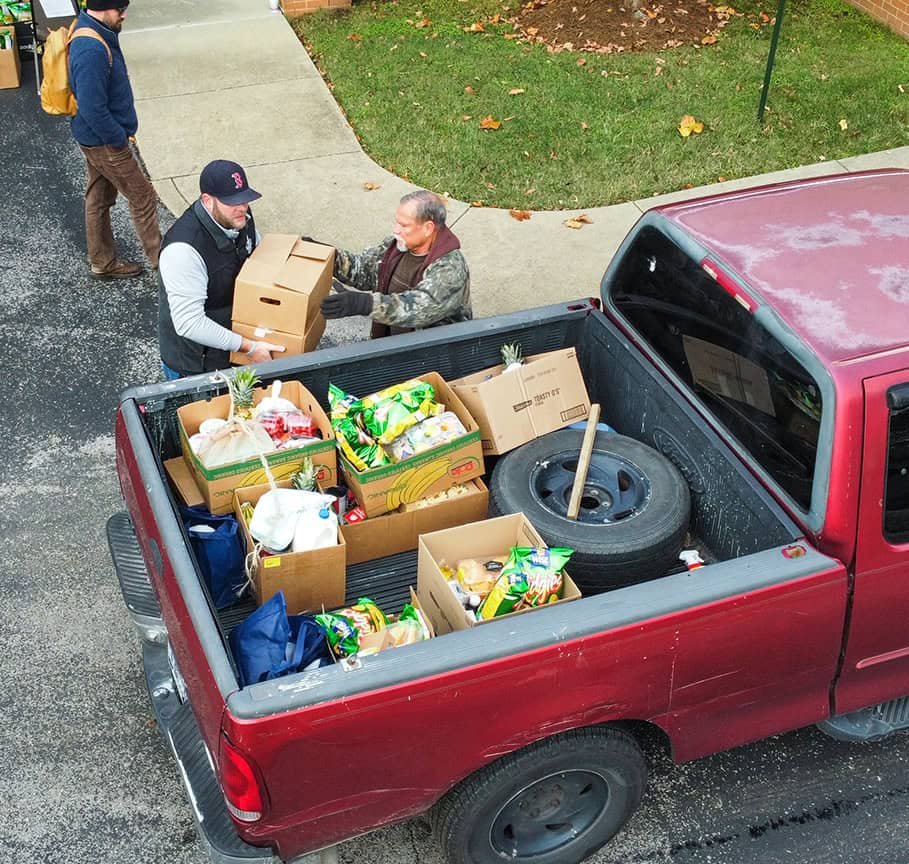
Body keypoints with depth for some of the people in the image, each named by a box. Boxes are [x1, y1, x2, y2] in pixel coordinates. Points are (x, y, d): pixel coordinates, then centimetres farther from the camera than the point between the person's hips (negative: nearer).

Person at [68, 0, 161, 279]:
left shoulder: (90, 30, 2)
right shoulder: (92, 51, -30)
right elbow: (93, 109, -29)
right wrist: (120, 140, -18)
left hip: (94, 138, 10)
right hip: (105, 143, -10)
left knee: (98, 200, 19)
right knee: (143, 198, 5)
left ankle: (103, 263, 32)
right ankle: (159, 258, 20)